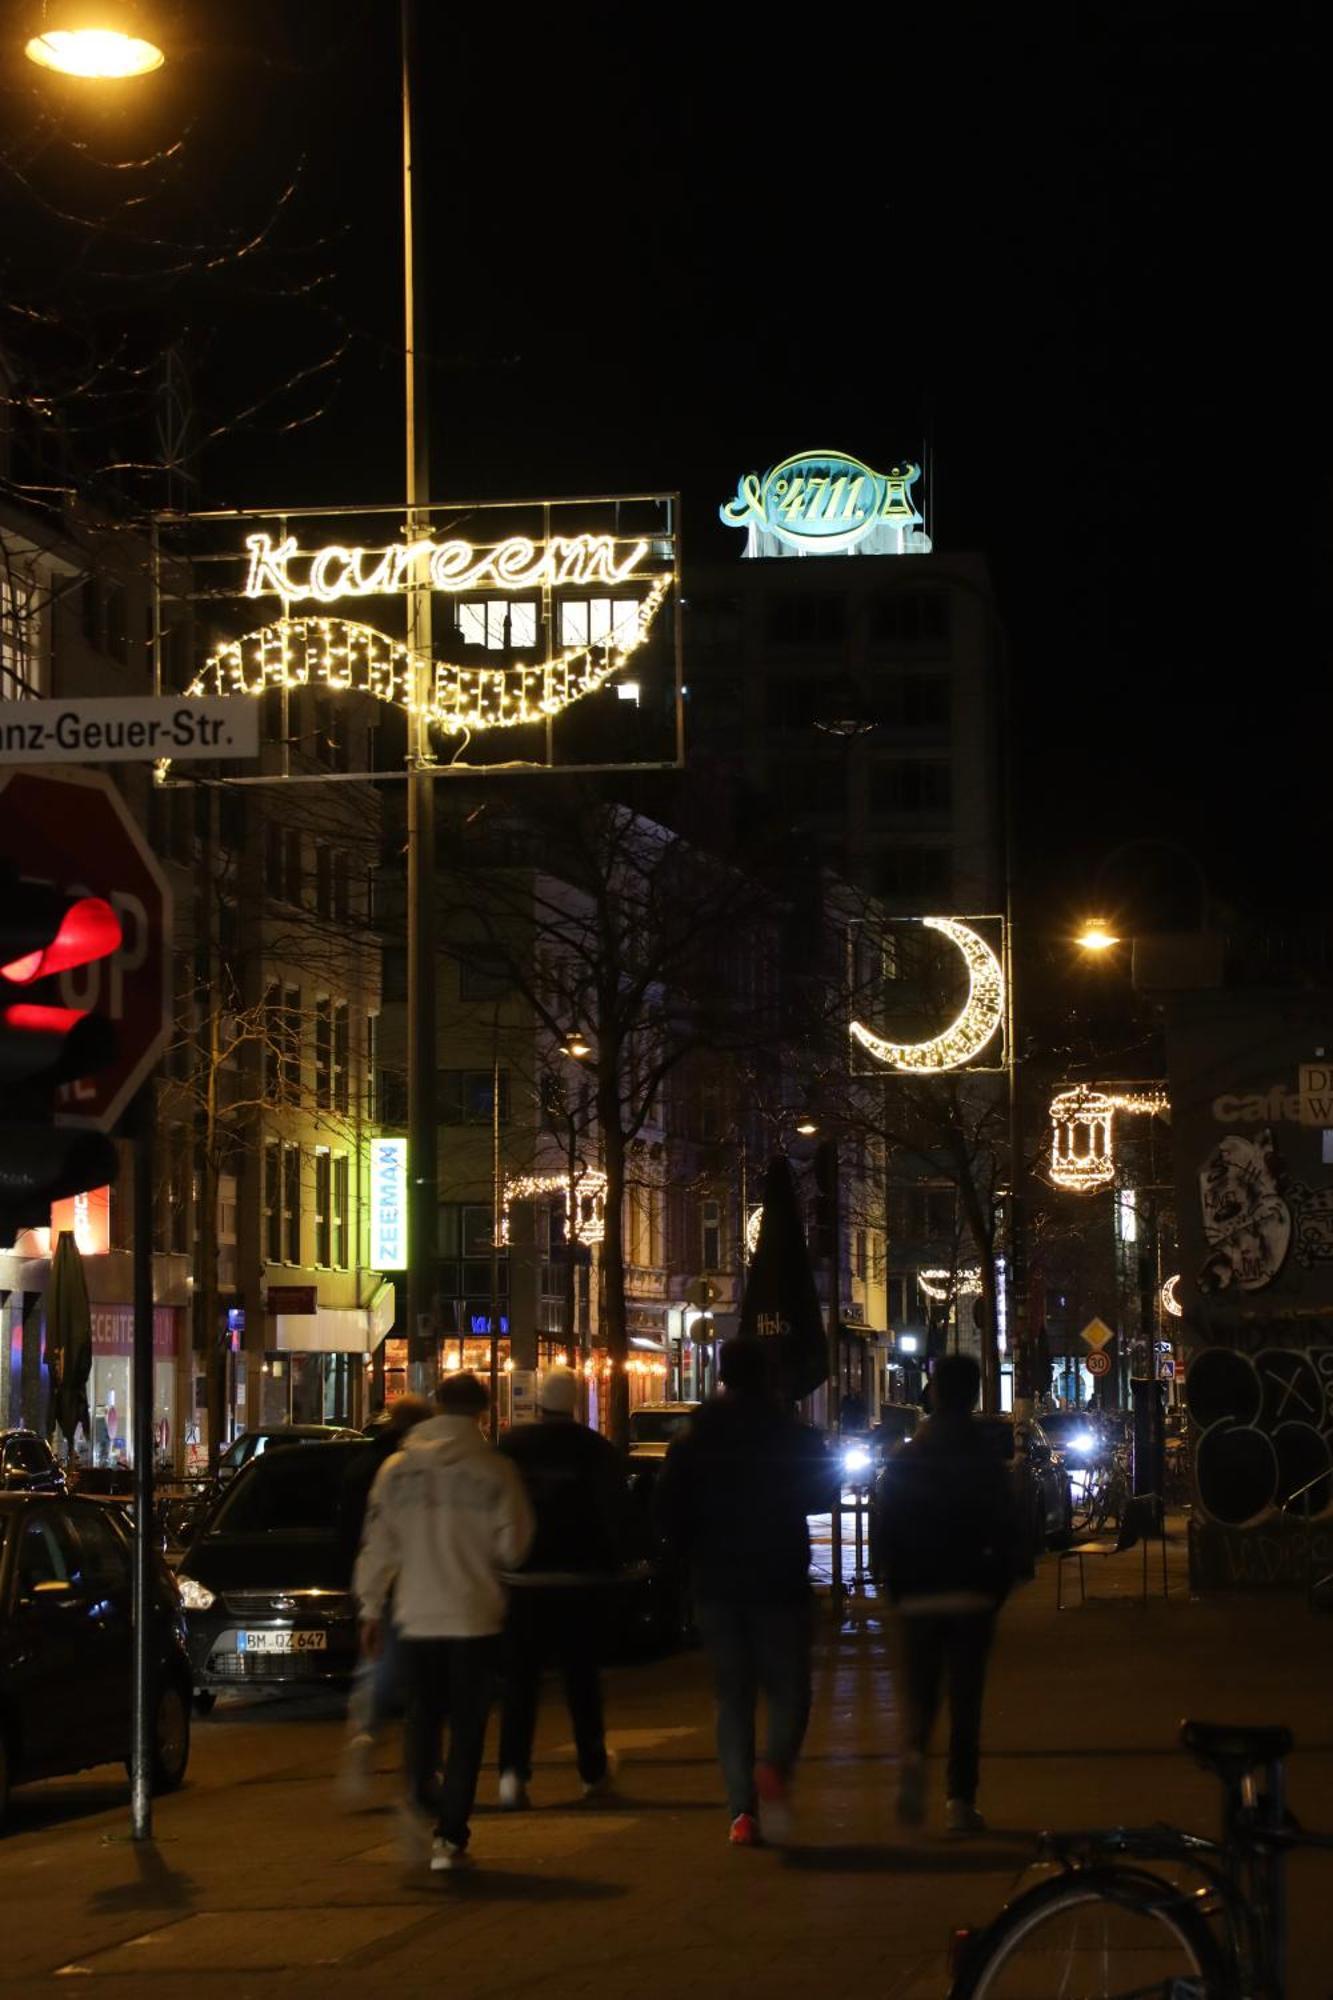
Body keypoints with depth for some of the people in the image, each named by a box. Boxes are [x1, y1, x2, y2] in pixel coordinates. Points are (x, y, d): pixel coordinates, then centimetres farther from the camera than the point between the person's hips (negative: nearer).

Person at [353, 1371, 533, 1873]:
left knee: (422, 1718, 15)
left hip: (416, 1617, 2)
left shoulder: (398, 1469, 1)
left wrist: (370, 1607, 10)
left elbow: (377, 1544, 2)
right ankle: (450, 1837, 0)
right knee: (466, 1729, 4)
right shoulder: (495, 1472, -7)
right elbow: (512, 1546, -4)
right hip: (475, 1619, -2)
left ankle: (421, 1799, -10)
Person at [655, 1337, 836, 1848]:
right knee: (787, 1689, 6)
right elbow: (822, 1494, 3)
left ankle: (742, 1810, -1)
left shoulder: (692, 1440, 0)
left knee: (732, 1697, 8)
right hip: (778, 1582, -2)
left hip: (715, 1587, 2)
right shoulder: (795, 1437, -5)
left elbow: (668, 1512, -2)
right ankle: (775, 1767, -23)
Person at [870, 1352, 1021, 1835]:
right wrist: (997, 1588, 8)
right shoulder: (985, 1461, -3)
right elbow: (1007, 1536, -4)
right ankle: (960, 1799, 1)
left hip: (916, 1598, 1)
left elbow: (882, 1535, -2)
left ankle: (914, 1752, -20)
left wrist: (894, 1588, 9)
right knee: (965, 1699, 5)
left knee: (919, 1692, 11)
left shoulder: (903, 1463, 0)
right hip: (971, 1597, -1)